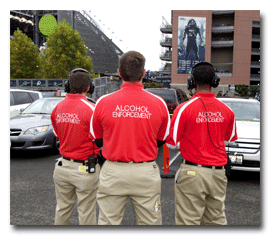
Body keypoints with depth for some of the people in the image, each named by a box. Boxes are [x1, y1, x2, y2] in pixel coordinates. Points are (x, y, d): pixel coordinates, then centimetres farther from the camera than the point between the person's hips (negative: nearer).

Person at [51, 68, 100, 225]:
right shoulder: (90, 108, -18)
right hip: (85, 169, -5)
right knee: (86, 212, 9)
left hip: (63, 166, 6)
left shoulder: (58, 108, 1)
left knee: (62, 209, 21)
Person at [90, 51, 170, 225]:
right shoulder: (159, 103, -4)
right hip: (147, 172, 1)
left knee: (108, 222, 11)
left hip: (113, 172, 0)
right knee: (150, 222, 12)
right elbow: (162, 140, 7)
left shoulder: (103, 102, -5)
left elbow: (96, 140, 6)